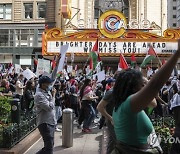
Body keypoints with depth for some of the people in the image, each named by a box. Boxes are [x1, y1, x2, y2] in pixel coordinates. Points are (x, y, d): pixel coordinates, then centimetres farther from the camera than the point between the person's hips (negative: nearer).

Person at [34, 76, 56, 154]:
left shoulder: (47, 92, 11)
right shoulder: (39, 95, -17)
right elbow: (49, 107, -24)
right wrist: (53, 95, -14)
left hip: (51, 122, 10)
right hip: (45, 123, -10)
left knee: (50, 145, 20)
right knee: (49, 147, -7)